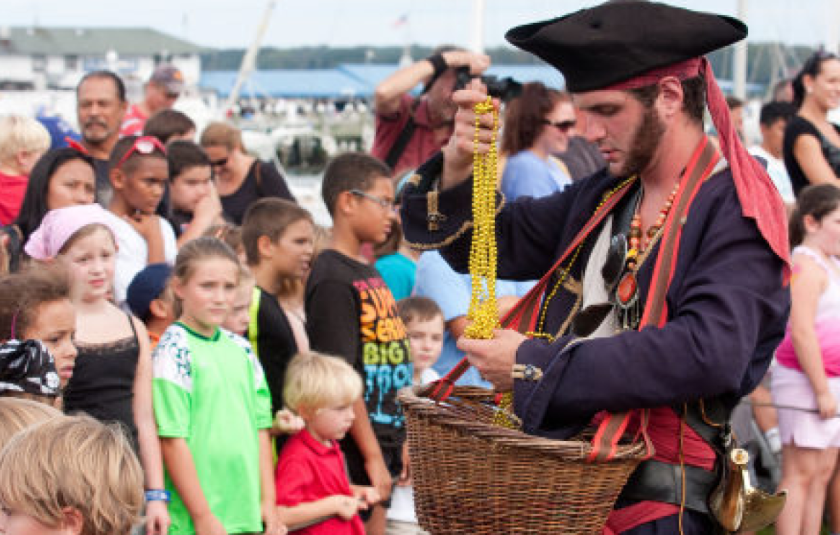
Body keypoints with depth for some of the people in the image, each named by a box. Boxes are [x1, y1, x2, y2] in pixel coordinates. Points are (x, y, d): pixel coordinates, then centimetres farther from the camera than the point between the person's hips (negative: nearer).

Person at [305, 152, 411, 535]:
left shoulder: (368, 273, 13)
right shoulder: (332, 280, -15)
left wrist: (399, 443, 19)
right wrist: (373, 456, -19)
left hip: (382, 437, 9)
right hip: (354, 446, -9)